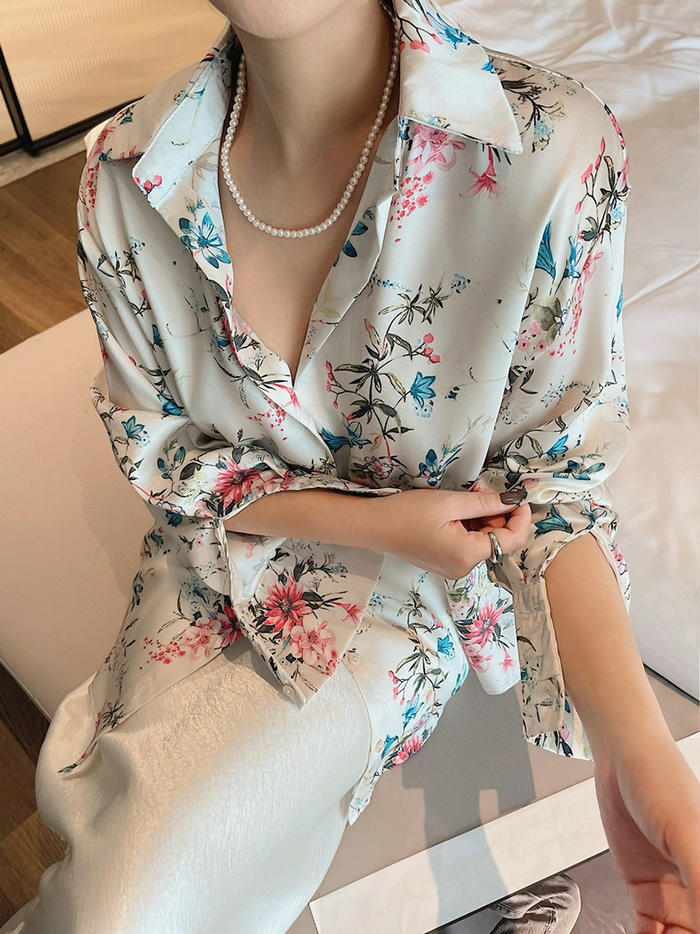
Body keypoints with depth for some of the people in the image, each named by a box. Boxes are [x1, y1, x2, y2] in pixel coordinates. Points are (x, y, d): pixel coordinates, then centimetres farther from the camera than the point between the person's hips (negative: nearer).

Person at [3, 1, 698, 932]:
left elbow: (553, 473, -14)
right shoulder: (126, 174, -14)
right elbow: (159, 449, -3)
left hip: (413, 586, -2)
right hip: (222, 552, 3)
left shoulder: (556, 150, -23)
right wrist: (373, 518, -18)